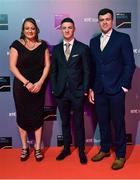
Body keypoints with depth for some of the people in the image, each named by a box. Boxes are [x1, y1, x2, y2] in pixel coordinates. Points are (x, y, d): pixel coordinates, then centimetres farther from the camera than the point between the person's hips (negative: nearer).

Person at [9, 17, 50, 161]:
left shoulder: (42, 45, 5)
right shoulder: (17, 45, -1)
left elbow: (47, 65, 2)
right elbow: (12, 66, -6)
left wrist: (40, 82, -11)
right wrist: (26, 82, -15)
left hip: (39, 86, 1)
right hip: (21, 86, -1)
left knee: (37, 116, 6)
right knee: (22, 116, 6)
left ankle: (38, 148, 18)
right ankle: (24, 148, 21)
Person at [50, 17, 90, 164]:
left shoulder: (83, 48, -1)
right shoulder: (56, 49, 8)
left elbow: (86, 71, -1)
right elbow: (53, 70, 9)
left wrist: (85, 90, -7)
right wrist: (54, 88, 2)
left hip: (77, 92, -3)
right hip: (61, 92, 3)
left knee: (78, 122, 7)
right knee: (65, 122, 13)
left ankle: (81, 151, 21)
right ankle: (66, 148, 28)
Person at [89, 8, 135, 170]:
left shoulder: (123, 38, -2)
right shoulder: (93, 41, 12)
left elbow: (130, 64, -4)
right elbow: (92, 67, 12)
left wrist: (124, 86, -9)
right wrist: (91, 88, 8)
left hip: (116, 90, -4)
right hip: (99, 90, 4)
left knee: (118, 123, 5)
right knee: (103, 122, 13)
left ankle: (120, 155, 19)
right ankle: (104, 149, 30)